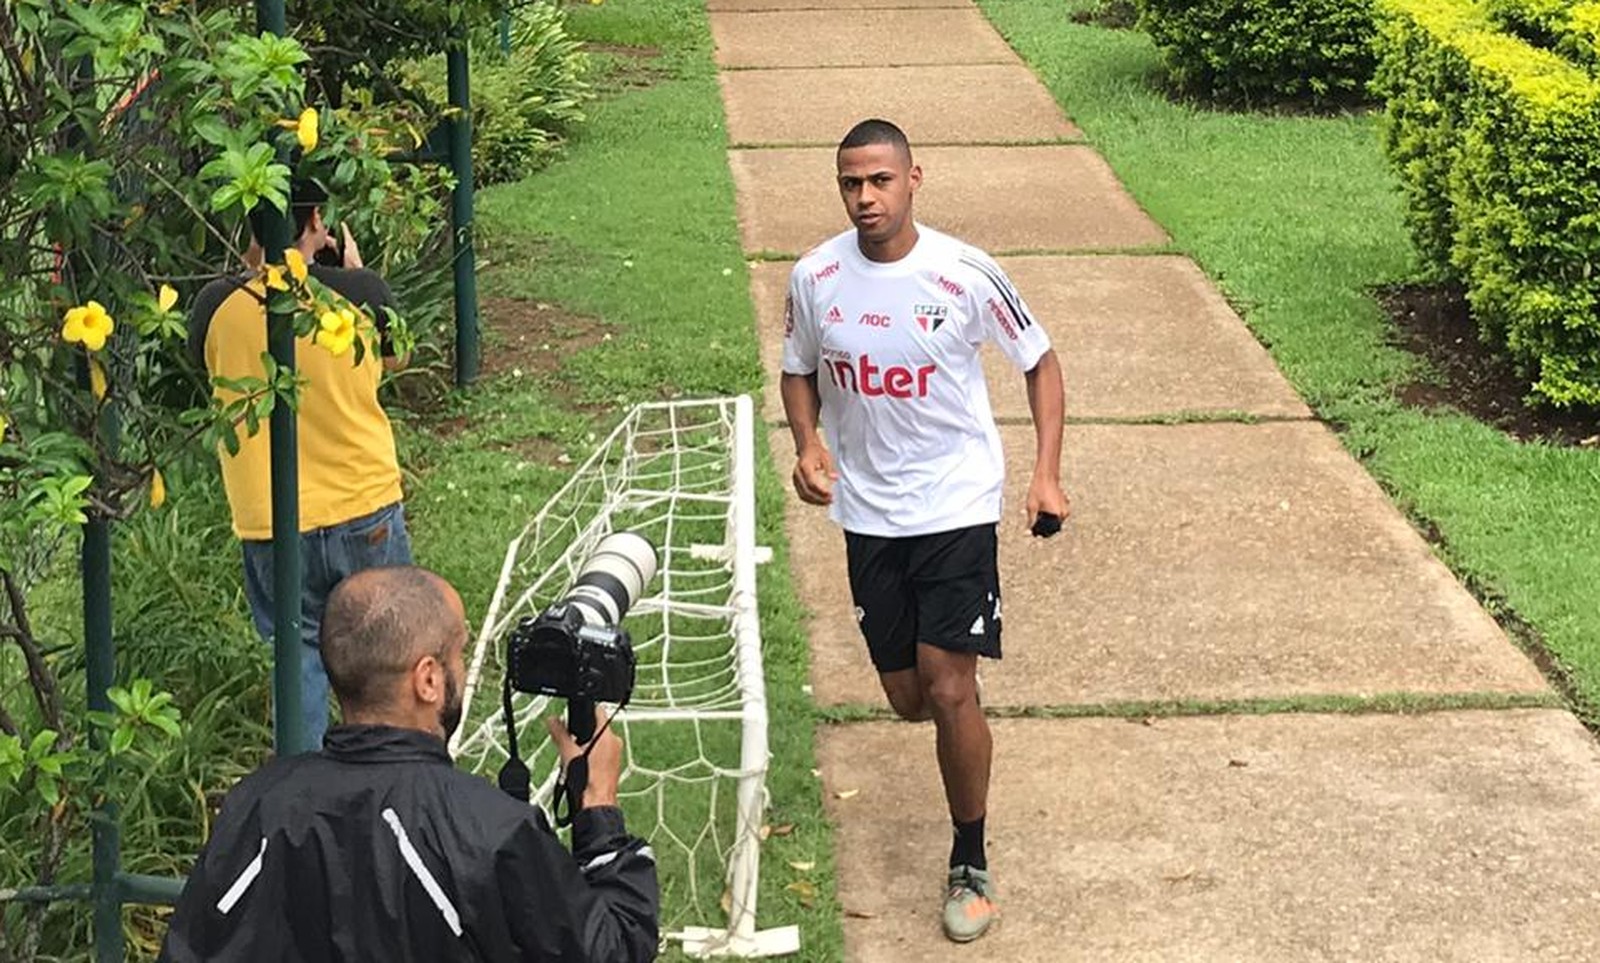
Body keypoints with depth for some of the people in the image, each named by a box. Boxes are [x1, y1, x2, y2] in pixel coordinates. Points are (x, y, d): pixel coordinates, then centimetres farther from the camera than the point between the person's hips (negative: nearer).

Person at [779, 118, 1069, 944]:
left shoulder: (966, 274, -14)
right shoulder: (814, 278, -5)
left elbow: (1040, 362, 0)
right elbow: (800, 371, 13)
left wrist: (1047, 472, -9)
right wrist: (807, 444, -7)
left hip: (956, 507, -3)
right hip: (867, 512, 3)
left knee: (949, 690, -10)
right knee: (906, 698, 8)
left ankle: (970, 864, 9)